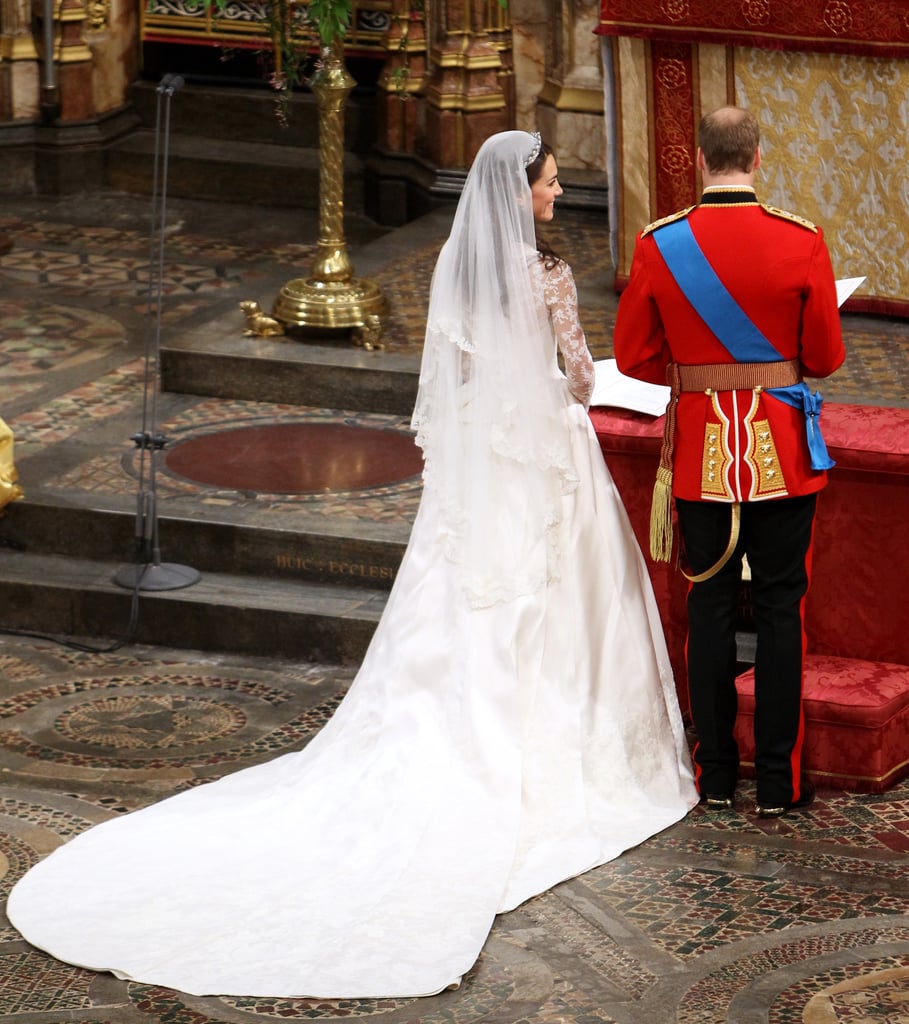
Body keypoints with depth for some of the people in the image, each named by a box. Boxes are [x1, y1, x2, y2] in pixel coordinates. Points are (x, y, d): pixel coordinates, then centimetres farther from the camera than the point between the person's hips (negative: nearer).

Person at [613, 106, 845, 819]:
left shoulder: (659, 245, -7)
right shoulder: (801, 242, -11)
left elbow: (635, 357, -1)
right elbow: (826, 357, -6)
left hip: (701, 451, 1)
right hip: (782, 452, -1)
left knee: (710, 605, 11)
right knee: (781, 608, 6)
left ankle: (716, 772, 17)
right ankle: (778, 781, 9)